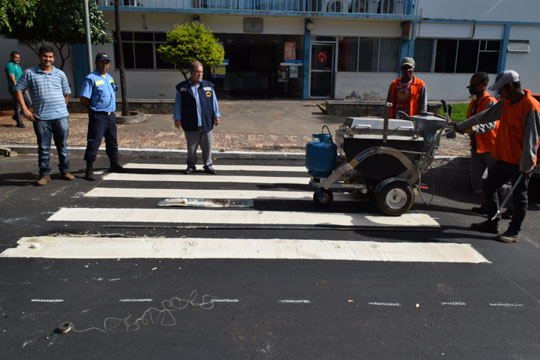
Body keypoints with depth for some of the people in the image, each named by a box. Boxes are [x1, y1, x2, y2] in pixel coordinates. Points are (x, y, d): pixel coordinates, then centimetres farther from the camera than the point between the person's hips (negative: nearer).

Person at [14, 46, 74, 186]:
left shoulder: (60, 74, 11)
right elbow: (18, 90, 5)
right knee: (43, 147, 3)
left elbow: (66, 93, 19)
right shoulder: (29, 73, 4)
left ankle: (64, 171, 20)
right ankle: (44, 174, 12)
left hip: (61, 116, 2)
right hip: (41, 117, -1)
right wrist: (25, 109, -3)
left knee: (62, 145, 8)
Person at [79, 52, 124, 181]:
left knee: (112, 141, 17)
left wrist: (112, 110, 13)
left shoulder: (109, 78, 15)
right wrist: (94, 109, -2)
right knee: (94, 142, -8)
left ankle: (114, 164, 31)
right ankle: (89, 170, -4)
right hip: (98, 116, -7)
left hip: (111, 115, 8)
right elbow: (84, 99, -13)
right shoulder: (91, 79, -9)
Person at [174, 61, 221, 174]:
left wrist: (217, 115, 3)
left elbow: (214, 102, 8)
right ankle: (191, 166, 21)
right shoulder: (182, 88, 2)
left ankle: (208, 165, 20)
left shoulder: (208, 86, 7)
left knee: (207, 146, 6)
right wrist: (177, 118, -3)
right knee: (191, 147, 7)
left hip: (206, 123, 1)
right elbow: (178, 104, 3)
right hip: (190, 124, -1)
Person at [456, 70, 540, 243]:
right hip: (503, 158, 9)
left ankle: (514, 232, 15)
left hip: (519, 163, -9)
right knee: (488, 188, 14)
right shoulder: (506, 102, 8)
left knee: (519, 196, 3)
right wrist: (461, 126, 25)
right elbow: (485, 116, 20)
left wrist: (526, 165, -19)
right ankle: (492, 223, 27)